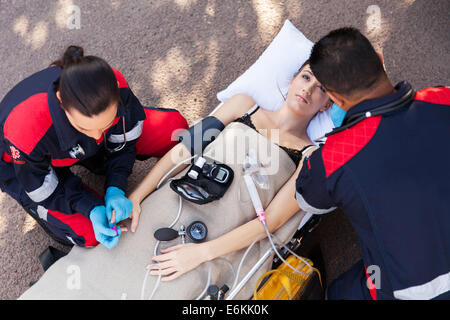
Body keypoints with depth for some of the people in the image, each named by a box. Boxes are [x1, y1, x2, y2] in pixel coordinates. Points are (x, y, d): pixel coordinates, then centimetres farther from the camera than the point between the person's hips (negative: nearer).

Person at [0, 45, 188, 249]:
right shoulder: (26, 127, -42)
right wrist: (92, 209, -32)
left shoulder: (113, 86, -33)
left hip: (81, 147, 4)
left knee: (174, 126, -9)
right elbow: (44, 189, -23)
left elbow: (123, 139, -13)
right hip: (26, 165, -3)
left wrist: (115, 188, -24)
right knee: (90, 235, -24)